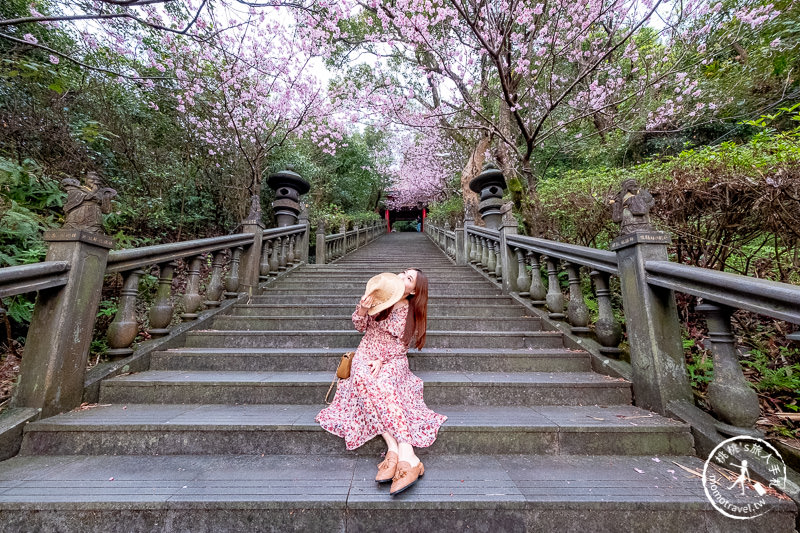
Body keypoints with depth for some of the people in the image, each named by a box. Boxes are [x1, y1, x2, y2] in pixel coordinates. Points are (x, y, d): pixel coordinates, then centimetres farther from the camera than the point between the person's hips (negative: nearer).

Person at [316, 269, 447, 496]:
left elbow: (401, 345, 0)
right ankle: (402, 452, -40)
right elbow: (360, 326, 6)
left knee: (382, 385, -36)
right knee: (363, 380, -34)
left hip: (393, 359, -1)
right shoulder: (379, 296, 5)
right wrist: (362, 308, -15)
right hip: (366, 354, 2)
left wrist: (382, 360, -16)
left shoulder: (412, 312, 2)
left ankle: (400, 453, -43)